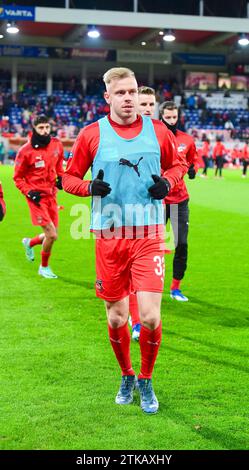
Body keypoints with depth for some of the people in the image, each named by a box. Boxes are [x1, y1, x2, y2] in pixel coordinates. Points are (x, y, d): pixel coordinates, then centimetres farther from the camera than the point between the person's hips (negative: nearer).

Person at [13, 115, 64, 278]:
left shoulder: (57, 145, 1)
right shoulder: (26, 151, -13)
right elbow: (18, 177, -3)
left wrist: (60, 177, 4)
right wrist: (29, 192, -16)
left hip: (51, 195, 6)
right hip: (37, 197, -5)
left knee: (51, 235, 10)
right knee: (51, 235, -12)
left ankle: (29, 243, 42)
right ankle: (44, 267, 11)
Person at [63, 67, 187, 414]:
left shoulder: (157, 131, 4)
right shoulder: (91, 134, 0)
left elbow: (177, 164, 19)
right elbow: (69, 177, 8)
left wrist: (167, 181, -3)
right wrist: (90, 187, -14)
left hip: (149, 235, 0)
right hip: (109, 237, 0)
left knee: (150, 317, -8)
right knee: (116, 317, 8)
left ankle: (146, 380, 17)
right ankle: (126, 376, 33)